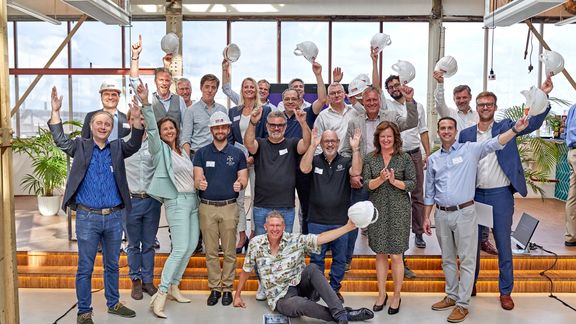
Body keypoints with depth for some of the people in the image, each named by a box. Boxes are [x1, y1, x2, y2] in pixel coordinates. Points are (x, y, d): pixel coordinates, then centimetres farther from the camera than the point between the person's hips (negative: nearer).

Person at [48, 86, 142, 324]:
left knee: (112, 265, 15)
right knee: (85, 268, 5)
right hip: (87, 217, -2)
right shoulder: (80, 146, 5)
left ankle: (113, 304, 31)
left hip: (114, 217, 2)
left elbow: (134, 145, -9)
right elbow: (60, 140, -5)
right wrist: (55, 111, -13)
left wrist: (137, 119, -24)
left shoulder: (117, 148, 6)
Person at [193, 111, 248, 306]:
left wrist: (240, 184, -20)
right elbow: (197, 178, -1)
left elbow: (244, 177, 4)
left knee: (229, 251, 4)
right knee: (211, 251, 6)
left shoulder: (237, 153, 6)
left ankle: (227, 288, 15)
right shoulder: (201, 153, 6)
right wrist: (199, 183, -25)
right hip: (207, 207, 1)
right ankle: (214, 288, 17)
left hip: (229, 207, 0)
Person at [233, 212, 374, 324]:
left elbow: (321, 238, -13)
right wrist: (237, 295, 13)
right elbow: (246, 270, 10)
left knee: (312, 268, -30)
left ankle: (339, 312, -33)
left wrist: (349, 227, -22)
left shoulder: (296, 240, -4)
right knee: (299, 304, -37)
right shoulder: (255, 244, -2)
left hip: (301, 286, 2)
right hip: (281, 298, -1)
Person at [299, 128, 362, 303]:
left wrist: (355, 148, -22)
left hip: (341, 220, 1)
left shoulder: (345, 161, 4)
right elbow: (304, 169, -17)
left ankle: (335, 289, 26)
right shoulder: (315, 160, 4)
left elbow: (356, 171, -15)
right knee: (316, 258, 8)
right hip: (317, 221, -1)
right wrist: (312, 145, -22)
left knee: (340, 258, 10)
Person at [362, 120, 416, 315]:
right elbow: (366, 185, -3)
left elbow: (412, 184, -3)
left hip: (398, 211, -2)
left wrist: (394, 181, -17)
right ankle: (381, 294, 25)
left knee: (396, 255, 2)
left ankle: (396, 296, 18)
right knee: (380, 254, 10)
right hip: (377, 211, 2)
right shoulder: (370, 159, 5)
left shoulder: (405, 158, 1)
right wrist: (381, 179, -20)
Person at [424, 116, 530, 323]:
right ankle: (452, 296, 31)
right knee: (447, 259, 15)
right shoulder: (433, 159, 9)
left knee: (467, 260, 1)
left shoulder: (469, 149, -1)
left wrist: (515, 129, -33)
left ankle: (462, 304, 10)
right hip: (441, 214, 4)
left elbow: (493, 144, -17)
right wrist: (426, 217, 12)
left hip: (464, 213, -4)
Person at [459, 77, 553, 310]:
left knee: (503, 245, 6)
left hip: (500, 195, -2)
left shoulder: (505, 127, 1)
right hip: (475, 195, 2)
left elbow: (533, 123, -11)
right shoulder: (466, 134, 4)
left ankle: (505, 291, 19)